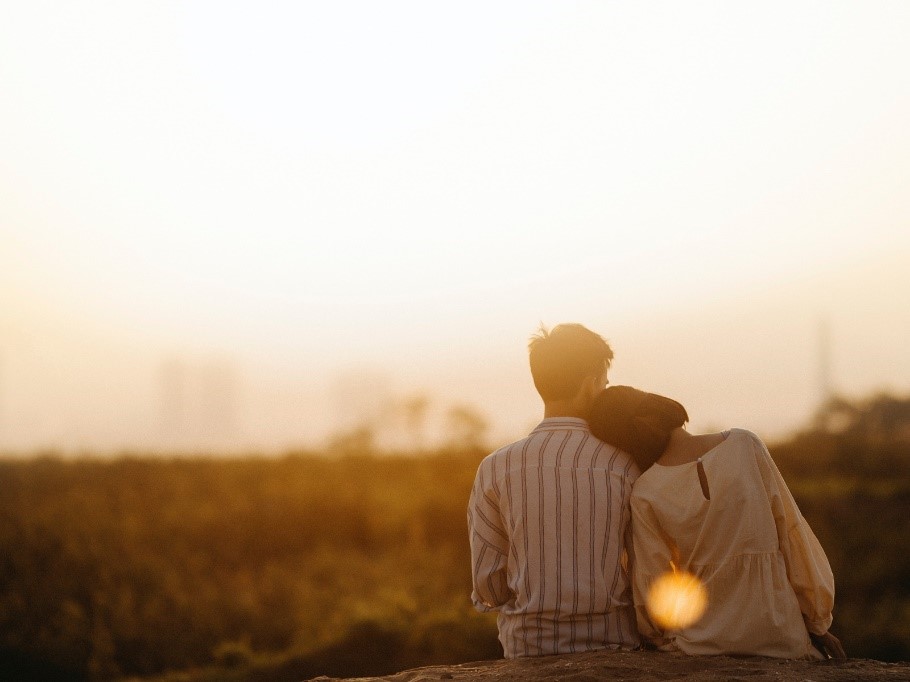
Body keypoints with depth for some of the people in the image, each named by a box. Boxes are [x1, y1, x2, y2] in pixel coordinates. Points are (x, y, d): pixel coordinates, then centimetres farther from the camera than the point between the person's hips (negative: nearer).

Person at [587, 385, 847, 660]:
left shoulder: (645, 495, -7)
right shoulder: (745, 445, -5)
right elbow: (790, 535, 0)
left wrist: (659, 638, 18)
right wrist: (818, 621, 7)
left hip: (702, 641, 0)